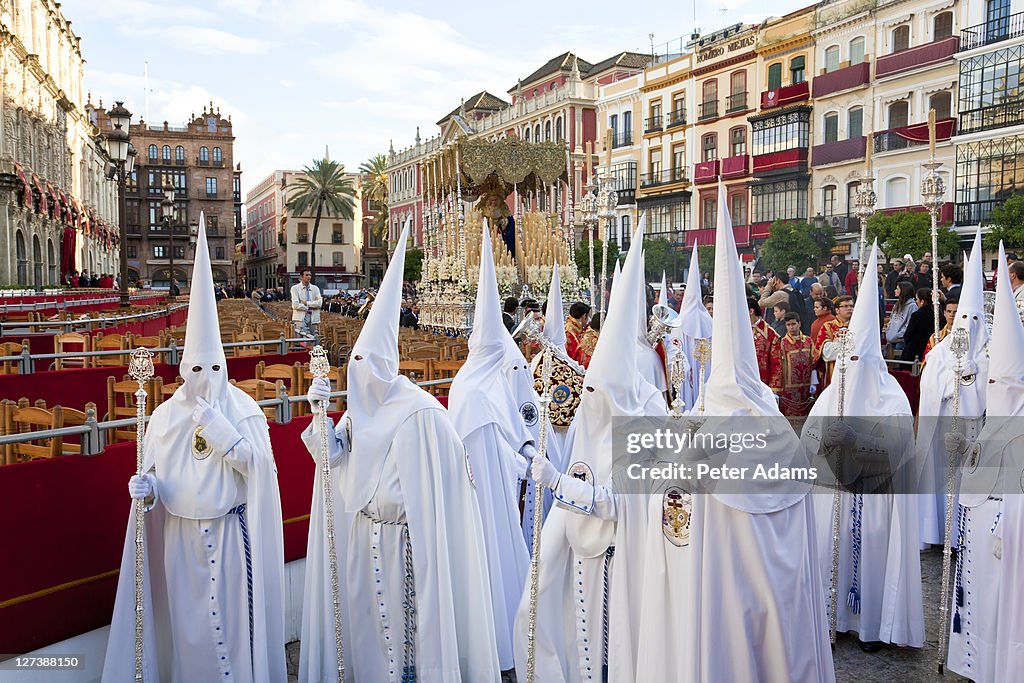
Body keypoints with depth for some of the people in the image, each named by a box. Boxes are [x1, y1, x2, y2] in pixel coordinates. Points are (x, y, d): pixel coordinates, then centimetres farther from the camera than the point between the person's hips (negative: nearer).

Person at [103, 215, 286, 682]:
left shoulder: (244, 410, -5)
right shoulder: (166, 416, 3)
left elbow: (257, 464, -13)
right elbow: (155, 472, 8)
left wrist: (221, 429, -21)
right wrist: (145, 486, -13)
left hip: (230, 532, -3)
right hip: (180, 534, 3)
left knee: (232, 618, 3)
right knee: (186, 621, 12)